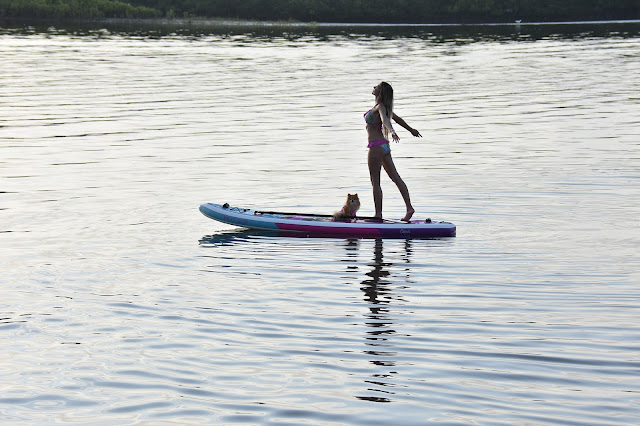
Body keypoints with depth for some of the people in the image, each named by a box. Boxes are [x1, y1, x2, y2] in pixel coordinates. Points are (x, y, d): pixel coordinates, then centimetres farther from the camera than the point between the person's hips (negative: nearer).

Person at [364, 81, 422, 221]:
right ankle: (409, 207, 6)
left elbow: (385, 120, -34)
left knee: (375, 182, -3)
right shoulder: (382, 107, 11)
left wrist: (392, 131, -53)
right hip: (384, 146, 9)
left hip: (376, 147, -9)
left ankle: (378, 214, 0)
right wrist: (411, 129, 39)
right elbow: (397, 119, 25)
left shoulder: (380, 107, -13)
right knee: (395, 177, 7)